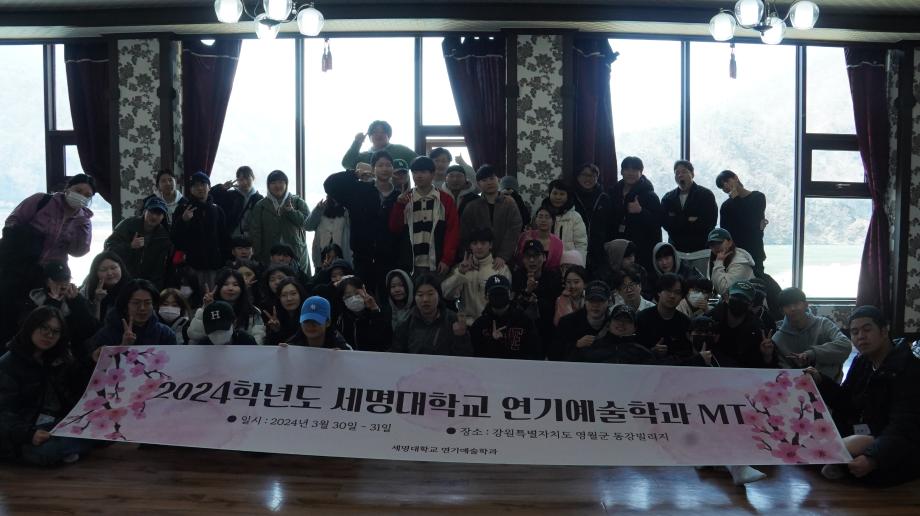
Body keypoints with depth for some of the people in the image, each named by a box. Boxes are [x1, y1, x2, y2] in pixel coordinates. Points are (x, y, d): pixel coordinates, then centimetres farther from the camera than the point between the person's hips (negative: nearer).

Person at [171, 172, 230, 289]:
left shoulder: (217, 210, 12)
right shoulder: (183, 209, 5)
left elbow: (224, 238, 13)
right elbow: (175, 237, -2)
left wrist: (225, 260, 5)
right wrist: (183, 220, -18)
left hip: (213, 264, 2)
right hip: (192, 264, -2)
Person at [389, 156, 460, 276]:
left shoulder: (445, 200, 3)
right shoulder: (405, 199, 9)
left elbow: (453, 231, 0)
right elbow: (395, 228, 5)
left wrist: (447, 260, -7)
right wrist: (399, 205, -9)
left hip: (436, 266, -1)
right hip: (410, 266, 2)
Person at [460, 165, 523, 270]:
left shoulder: (510, 204, 5)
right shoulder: (471, 207, 8)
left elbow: (513, 232, -6)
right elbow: (464, 235, 4)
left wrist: (503, 256, -17)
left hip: (504, 261, -1)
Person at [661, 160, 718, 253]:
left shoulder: (706, 194, 2)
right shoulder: (668, 198, 11)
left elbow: (710, 222, -9)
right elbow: (664, 222, -1)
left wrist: (678, 222, -8)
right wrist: (688, 221, -12)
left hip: (701, 248, -3)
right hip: (676, 248, 3)